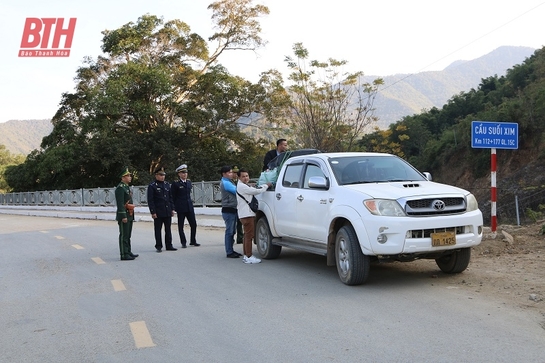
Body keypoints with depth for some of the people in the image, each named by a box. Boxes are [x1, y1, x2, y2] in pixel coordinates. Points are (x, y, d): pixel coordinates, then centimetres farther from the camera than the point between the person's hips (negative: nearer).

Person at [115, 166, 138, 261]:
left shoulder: (127, 187, 17)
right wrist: (123, 216, -24)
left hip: (129, 215, 10)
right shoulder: (120, 188, -14)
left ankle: (128, 252, 23)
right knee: (124, 235, -6)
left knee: (128, 235, 15)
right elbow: (120, 203, -20)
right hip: (124, 215, -10)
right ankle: (124, 255, -3)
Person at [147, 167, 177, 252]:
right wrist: (153, 212, -13)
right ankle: (158, 246, 10)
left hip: (168, 212, 5)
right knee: (158, 230, 3)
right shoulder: (152, 186, -6)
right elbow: (150, 200, -8)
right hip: (158, 212, -5)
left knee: (168, 229, 9)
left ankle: (169, 245, 16)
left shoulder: (167, 184, 11)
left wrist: (172, 209, 9)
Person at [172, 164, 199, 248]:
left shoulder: (189, 182, 10)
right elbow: (173, 196, -4)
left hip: (189, 207, 5)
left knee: (194, 225, 5)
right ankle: (183, 243, 12)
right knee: (181, 226, 3)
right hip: (181, 208, -5)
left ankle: (193, 241, 19)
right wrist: (175, 207, -6)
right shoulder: (176, 183, -7)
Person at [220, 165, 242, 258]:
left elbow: (235, 191, 14)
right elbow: (237, 190, -18)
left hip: (232, 210, 10)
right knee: (229, 231, -6)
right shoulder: (225, 183, -14)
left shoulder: (228, 182, 19)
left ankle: (231, 250, 20)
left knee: (232, 231, 13)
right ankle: (229, 252, -3)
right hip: (228, 210, -10)